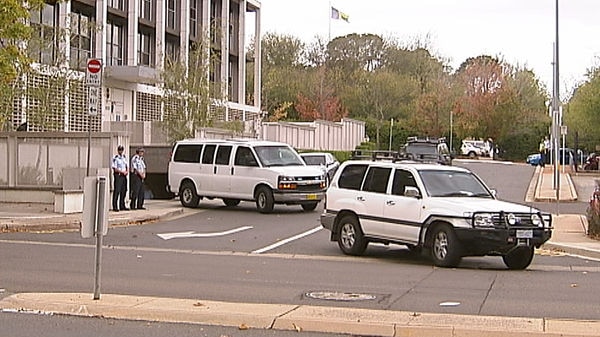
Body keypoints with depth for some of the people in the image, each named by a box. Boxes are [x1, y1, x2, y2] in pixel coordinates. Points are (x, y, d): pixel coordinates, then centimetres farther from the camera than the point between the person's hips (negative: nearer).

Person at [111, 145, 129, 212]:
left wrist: (127, 171, -3)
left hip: (124, 176, 7)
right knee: (117, 190, -9)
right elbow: (114, 168, -12)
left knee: (124, 190, 9)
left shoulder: (125, 157, 14)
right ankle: (115, 207, -8)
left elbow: (127, 166, 17)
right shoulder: (115, 158, -7)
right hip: (118, 175, -7)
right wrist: (122, 172, -15)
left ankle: (122, 206, 17)